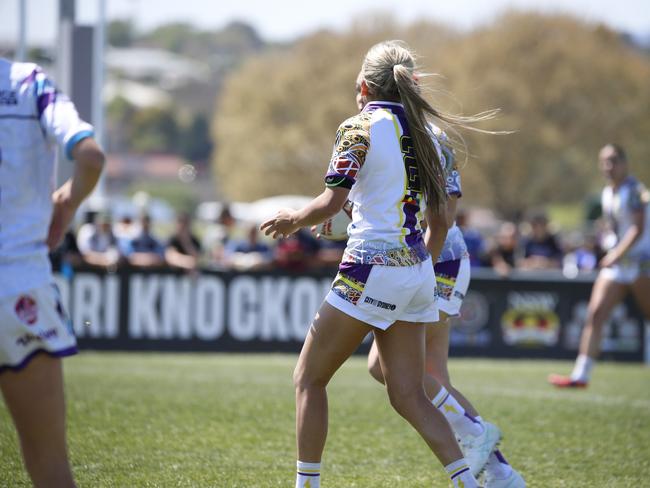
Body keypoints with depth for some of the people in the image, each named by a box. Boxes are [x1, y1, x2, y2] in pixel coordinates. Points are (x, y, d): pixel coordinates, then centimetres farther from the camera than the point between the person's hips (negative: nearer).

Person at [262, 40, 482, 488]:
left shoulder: (359, 128, -8)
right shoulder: (420, 132, 13)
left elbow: (332, 203, -17)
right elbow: (440, 216, 16)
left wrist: (291, 220, 2)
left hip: (372, 269, -7)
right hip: (417, 274, 7)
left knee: (309, 379, 6)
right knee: (408, 395, 6)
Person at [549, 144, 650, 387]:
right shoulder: (607, 193, 13)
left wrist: (617, 255, -25)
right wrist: (609, 239, 8)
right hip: (615, 264, 7)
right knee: (595, 313, -5)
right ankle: (581, 374, -8)